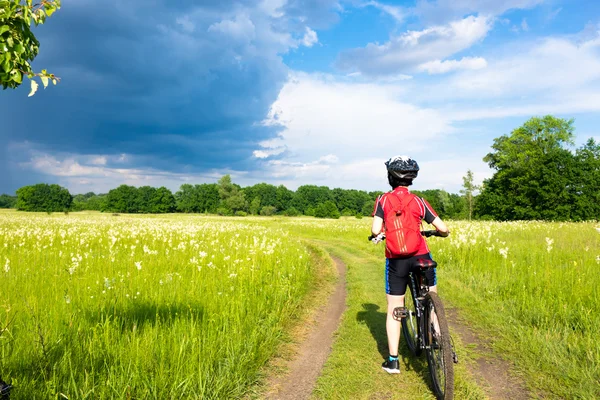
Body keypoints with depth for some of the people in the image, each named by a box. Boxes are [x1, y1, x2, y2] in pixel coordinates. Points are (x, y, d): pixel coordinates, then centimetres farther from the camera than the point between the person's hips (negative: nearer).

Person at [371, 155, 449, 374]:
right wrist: (438, 232, 22)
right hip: (421, 256, 1)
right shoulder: (419, 202, 1)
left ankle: (393, 361, 15)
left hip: (396, 260, 0)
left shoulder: (383, 200, -2)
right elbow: (443, 229, -2)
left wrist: (378, 234, 11)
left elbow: (376, 230, -13)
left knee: (393, 311, 11)